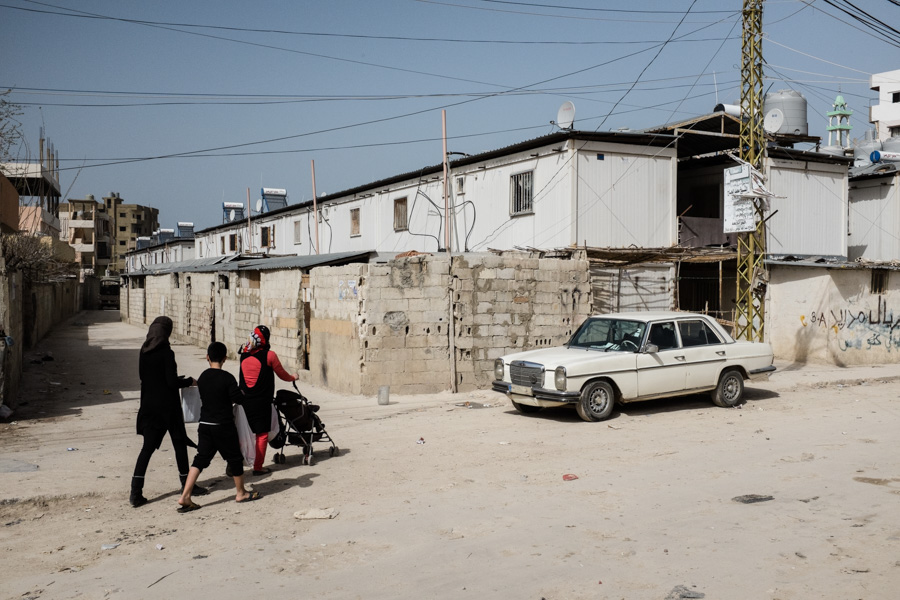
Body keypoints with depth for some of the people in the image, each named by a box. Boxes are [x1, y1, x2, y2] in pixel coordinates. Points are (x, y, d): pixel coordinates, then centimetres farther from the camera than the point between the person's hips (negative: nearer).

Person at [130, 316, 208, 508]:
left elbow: (143, 375, 13)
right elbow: (172, 382, -19)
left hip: (149, 406, 6)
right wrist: (189, 381, 0)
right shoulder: (166, 353, -17)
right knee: (180, 444, 10)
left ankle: (136, 492, 2)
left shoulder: (144, 352, 2)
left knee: (147, 448, 8)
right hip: (167, 407, -5)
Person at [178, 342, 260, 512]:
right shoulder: (227, 378, -14)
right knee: (234, 458, 11)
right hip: (223, 426, -5)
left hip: (204, 425, 5)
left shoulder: (202, 377, 3)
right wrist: (240, 393, 5)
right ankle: (241, 493, 25)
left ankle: (185, 497, -2)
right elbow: (239, 399, -16)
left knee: (201, 459, 7)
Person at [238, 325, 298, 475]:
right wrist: (293, 377, 21)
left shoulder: (244, 355, 3)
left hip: (244, 400, 5)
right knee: (262, 434, 6)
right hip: (261, 402, -4)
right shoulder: (269, 355, -11)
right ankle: (258, 467, 8)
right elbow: (282, 375, 1)